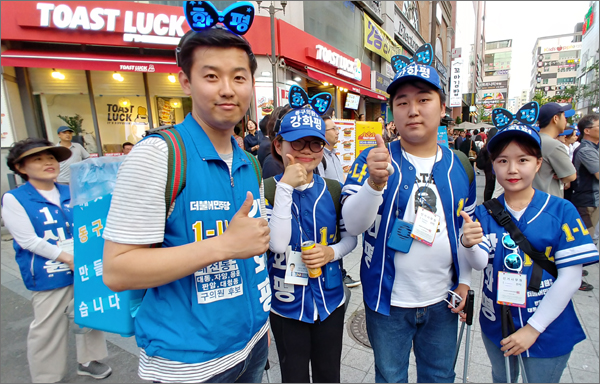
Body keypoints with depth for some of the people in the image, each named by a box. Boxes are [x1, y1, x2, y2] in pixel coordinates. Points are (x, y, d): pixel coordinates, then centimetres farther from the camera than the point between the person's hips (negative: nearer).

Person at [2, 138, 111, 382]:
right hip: (48, 275, -4)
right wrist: (67, 258, -18)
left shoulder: (70, 194, 5)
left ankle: (88, 360, 36)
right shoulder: (14, 199, -7)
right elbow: (28, 241, -13)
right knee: (47, 327, 9)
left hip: (83, 268, 4)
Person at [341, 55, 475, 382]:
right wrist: (375, 182, -38)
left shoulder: (459, 165, 0)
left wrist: (464, 281, 6)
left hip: (443, 300, 3)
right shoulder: (374, 159, -12)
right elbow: (352, 225, -22)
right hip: (387, 298, -2)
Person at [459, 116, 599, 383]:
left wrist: (533, 328, -15)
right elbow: (480, 263, -19)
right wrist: (469, 244, -42)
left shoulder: (561, 211, -12)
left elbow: (570, 277, -13)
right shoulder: (484, 214, -7)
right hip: (496, 324, 2)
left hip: (548, 331, -2)